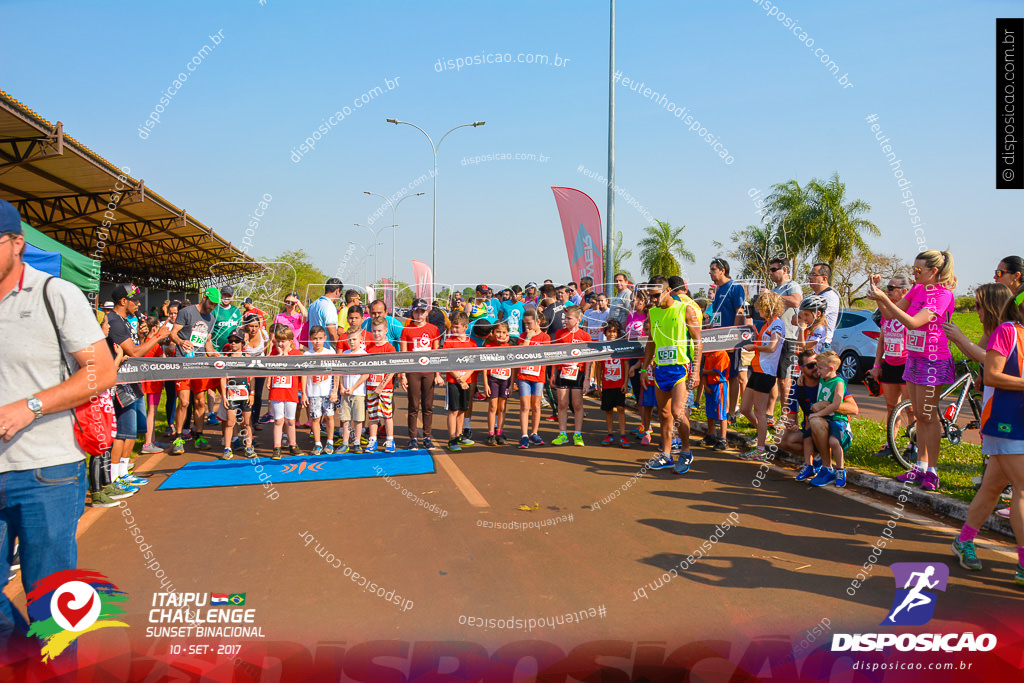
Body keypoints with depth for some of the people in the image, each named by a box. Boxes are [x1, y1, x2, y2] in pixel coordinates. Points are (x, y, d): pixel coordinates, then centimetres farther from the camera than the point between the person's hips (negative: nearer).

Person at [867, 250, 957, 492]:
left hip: (932, 360, -8)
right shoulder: (917, 289, 9)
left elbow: (913, 322, -26)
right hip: (913, 357, 8)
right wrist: (877, 293, -6)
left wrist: (884, 298, -30)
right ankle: (920, 467, 20)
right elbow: (890, 314, 9)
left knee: (928, 417, -4)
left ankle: (932, 471, 4)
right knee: (919, 415, 12)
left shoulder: (943, 295, -16)